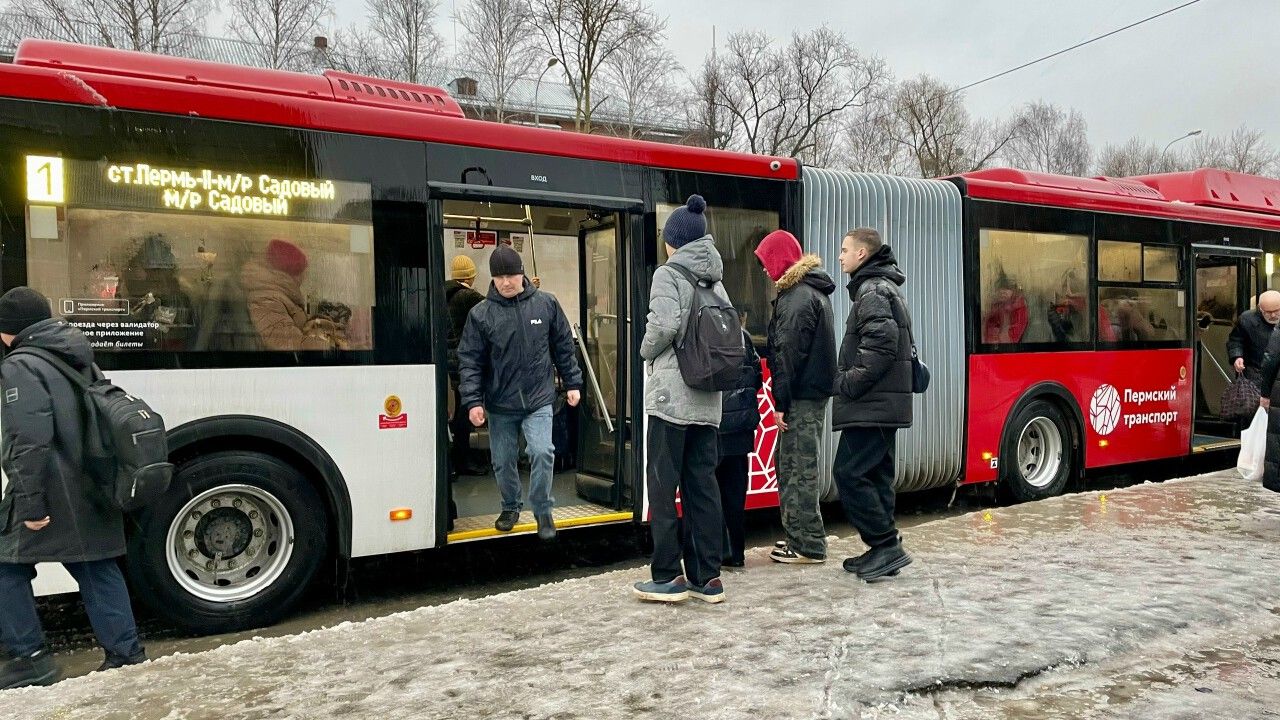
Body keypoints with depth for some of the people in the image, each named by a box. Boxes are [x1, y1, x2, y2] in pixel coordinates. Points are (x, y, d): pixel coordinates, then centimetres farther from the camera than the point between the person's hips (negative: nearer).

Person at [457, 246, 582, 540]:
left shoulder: (546, 304, -1)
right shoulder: (480, 314, -5)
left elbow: (564, 347, 7)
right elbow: (470, 361, -3)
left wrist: (573, 383, 7)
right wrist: (473, 401, -10)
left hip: (538, 400, -1)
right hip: (499, 405, 1)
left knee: (542, 452, -15)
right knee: (503, 462, 11)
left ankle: (543, 511, 5)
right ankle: (510, 507, 36)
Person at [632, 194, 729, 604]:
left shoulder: (668, 273, -6)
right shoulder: (716, 280, 15)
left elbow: (665, 323, -19)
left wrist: (647, 352, -2)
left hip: (671, 395, -7)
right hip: (708, 399, 7)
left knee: (663, 484, 0)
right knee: (702, 485, 9)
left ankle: (668, 577, 4)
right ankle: (707, 577, 12)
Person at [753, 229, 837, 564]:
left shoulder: (799, 296, -14)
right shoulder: (813, 291, 18)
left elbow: (789, 353, -18)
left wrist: (781, 402, -16)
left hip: (802, 396, -10)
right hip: (814, 390, 10)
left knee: (799, 469, -4)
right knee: (791, 466, 16)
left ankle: (808, 546, 3)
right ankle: (798, 537, 23)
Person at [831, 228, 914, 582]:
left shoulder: (872, 291, -11)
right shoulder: (884, 288, 21)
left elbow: (881, 346, -24)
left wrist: (848, 383, -17)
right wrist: (850, 382, 15)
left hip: (870, 405, -10)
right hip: (885, 404, 10)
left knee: (849, 473, -9)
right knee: (876, 474, 12)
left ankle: (886, 545, -5)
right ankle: (883, 551, 16)